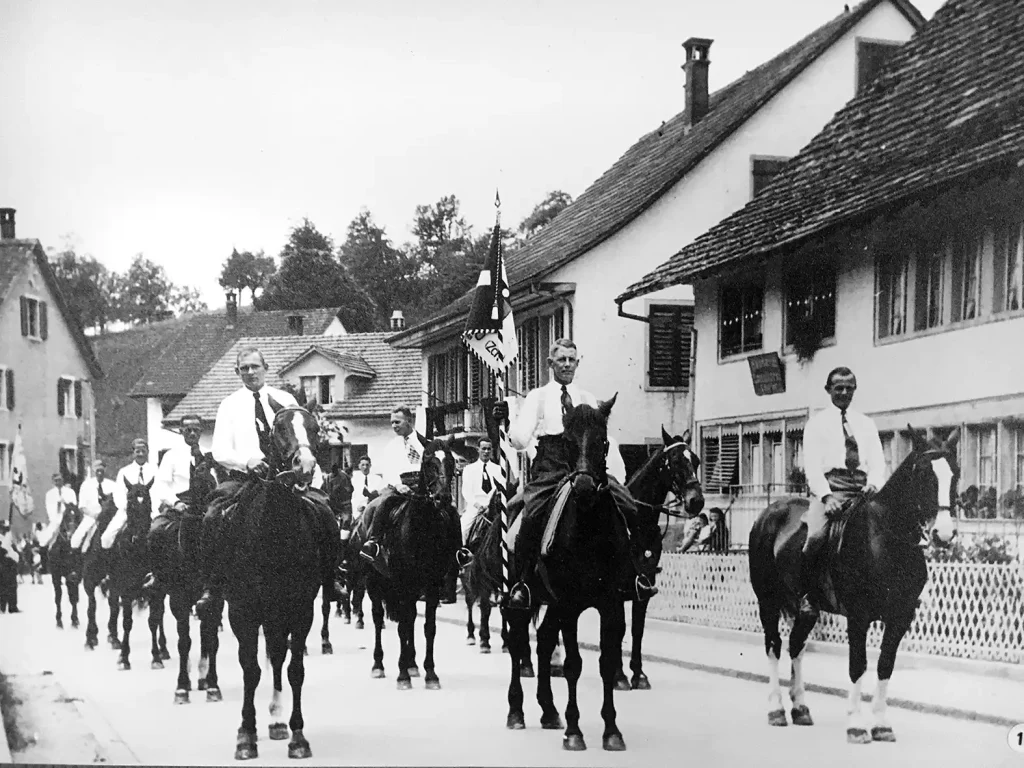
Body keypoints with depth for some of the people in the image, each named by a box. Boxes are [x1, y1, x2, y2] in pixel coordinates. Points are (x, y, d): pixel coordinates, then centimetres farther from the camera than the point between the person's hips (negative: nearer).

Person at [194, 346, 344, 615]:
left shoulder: (285, 400, 14)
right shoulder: (230, 405, 11)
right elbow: (220, 452, 3)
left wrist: (315, 479, -5)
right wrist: (247, 461, -18)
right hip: (245, 476, -1)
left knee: (325, 516, -19)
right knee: (213, 518, -26)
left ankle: (329, 581, -2)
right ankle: (212, 587, -17)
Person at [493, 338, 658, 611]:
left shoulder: (588, 400, 21)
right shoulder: (537, 397, 13)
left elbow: (606, 438, 18)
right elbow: (520, 440, 3)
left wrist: (617, 480, 5)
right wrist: (507, 420, -17)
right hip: (549, 465, -2)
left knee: (627, 508, -15)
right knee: (532, 513, -28)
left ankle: (631, 573, 3)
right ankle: (522, 581, -11)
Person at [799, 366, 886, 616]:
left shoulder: (866, 424, 22)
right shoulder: (817, 422, 11)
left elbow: (877, 461, 13)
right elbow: (811, 464, 1)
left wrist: (874, 484, -10)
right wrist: (826, 496, -15)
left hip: (863, 488, 4)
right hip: (831, 485, -4)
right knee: (817, 535, -29)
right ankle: (807, 594, -14)